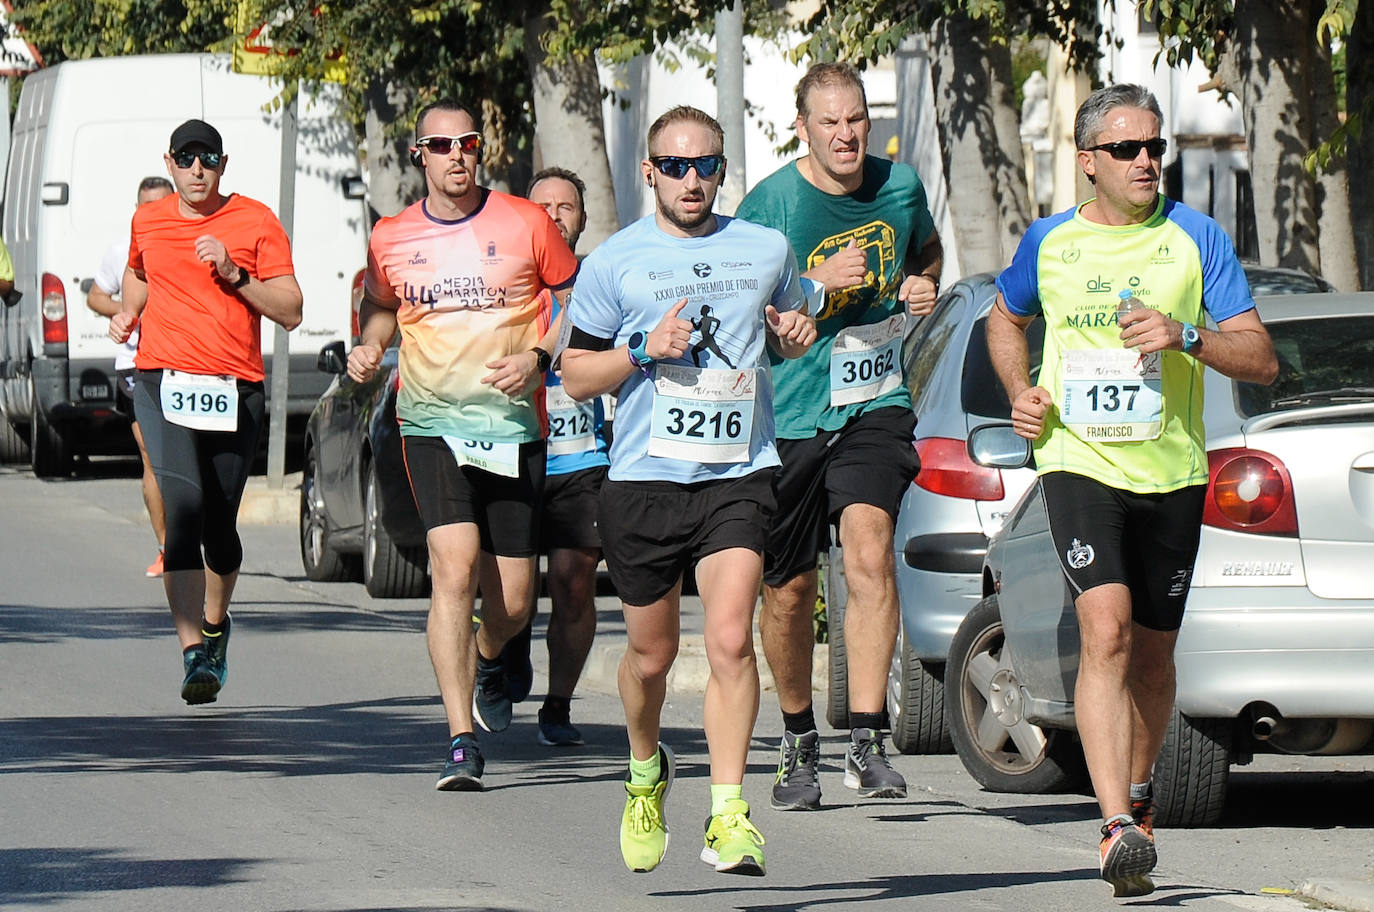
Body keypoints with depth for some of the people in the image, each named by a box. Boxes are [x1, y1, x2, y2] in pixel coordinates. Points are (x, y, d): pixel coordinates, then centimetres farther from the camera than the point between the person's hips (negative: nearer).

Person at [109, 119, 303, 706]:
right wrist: (128, 311, 15)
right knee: (184, 504, -20)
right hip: (163, 384, 0)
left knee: (219, 523, 6)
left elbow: (291, 312, -1)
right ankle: (194, 655, -25)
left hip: (236, 391, 0)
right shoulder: (147, 222, 11)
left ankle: (215, 624, 38)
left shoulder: (256, 222, 3)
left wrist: (235, 275, -12)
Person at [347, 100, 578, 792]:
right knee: (455, 566, -19)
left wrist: (537, 356, -9)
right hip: (432, 424, 0)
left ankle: (486, 658, 43)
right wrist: (368, 348, 3)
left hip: (513, 426, 0)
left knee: (514, 598, 4)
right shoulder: (391, 239, 4)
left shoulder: (525, 224, -1)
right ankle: (461, 743, -19)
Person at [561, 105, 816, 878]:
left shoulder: (766, 250, 9)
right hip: (645, 476, 0)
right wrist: (645, 349, -10)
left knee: (731, 639, -18)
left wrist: (796, 333, 3)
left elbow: (790, 328, 26)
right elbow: (576, 375, 6)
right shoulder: (614, 262, 4)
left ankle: (729, 815, -18)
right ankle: (647, 770, 41)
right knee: (652, 654, 11)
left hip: (739, 474, 0)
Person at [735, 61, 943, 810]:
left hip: (874, 404, 1)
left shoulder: (901, 186, 4)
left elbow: (926, 249, 26)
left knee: (869, 552, -21)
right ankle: (798, 742, 30)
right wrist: (818, 281, -21)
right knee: (788, 591, 7)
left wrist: (925, 287, 3)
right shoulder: (770, 203, -8)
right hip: (788, 413, -1)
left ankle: (868, 745, -22)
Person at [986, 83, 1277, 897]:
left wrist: (1188, 337, -20)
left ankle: (1137, 794, 39)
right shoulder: (1050, 243, 5)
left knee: (1152, 650, 12)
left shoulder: (1197, 240, 0)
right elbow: (1007, 320, 26)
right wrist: (1020, 392, 7)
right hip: (1080, 463, -1)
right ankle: (1121, 830, -28)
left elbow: (1261, 359, -2)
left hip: (1171, 471, 1)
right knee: (1106, 631, -19)